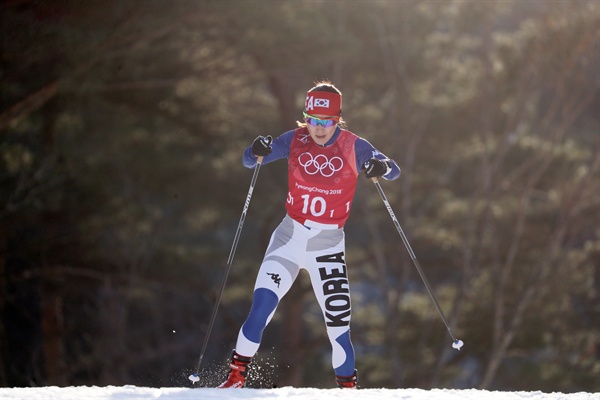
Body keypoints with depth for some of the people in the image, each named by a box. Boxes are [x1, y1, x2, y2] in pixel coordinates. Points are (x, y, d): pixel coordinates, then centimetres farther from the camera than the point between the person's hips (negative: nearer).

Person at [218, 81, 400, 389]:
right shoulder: (295, 140, -1)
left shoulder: (353, 146, -4)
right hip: (290, 236, 1)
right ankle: (237, 376, -4)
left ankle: (348, 386, 10)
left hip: (328, 245, -1)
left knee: (338, 321, -5)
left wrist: (381, 167, -25)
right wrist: (257, 152, -21)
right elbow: (249, 161, 3)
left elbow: (394, 171, -1)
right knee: (262, 303, -14)